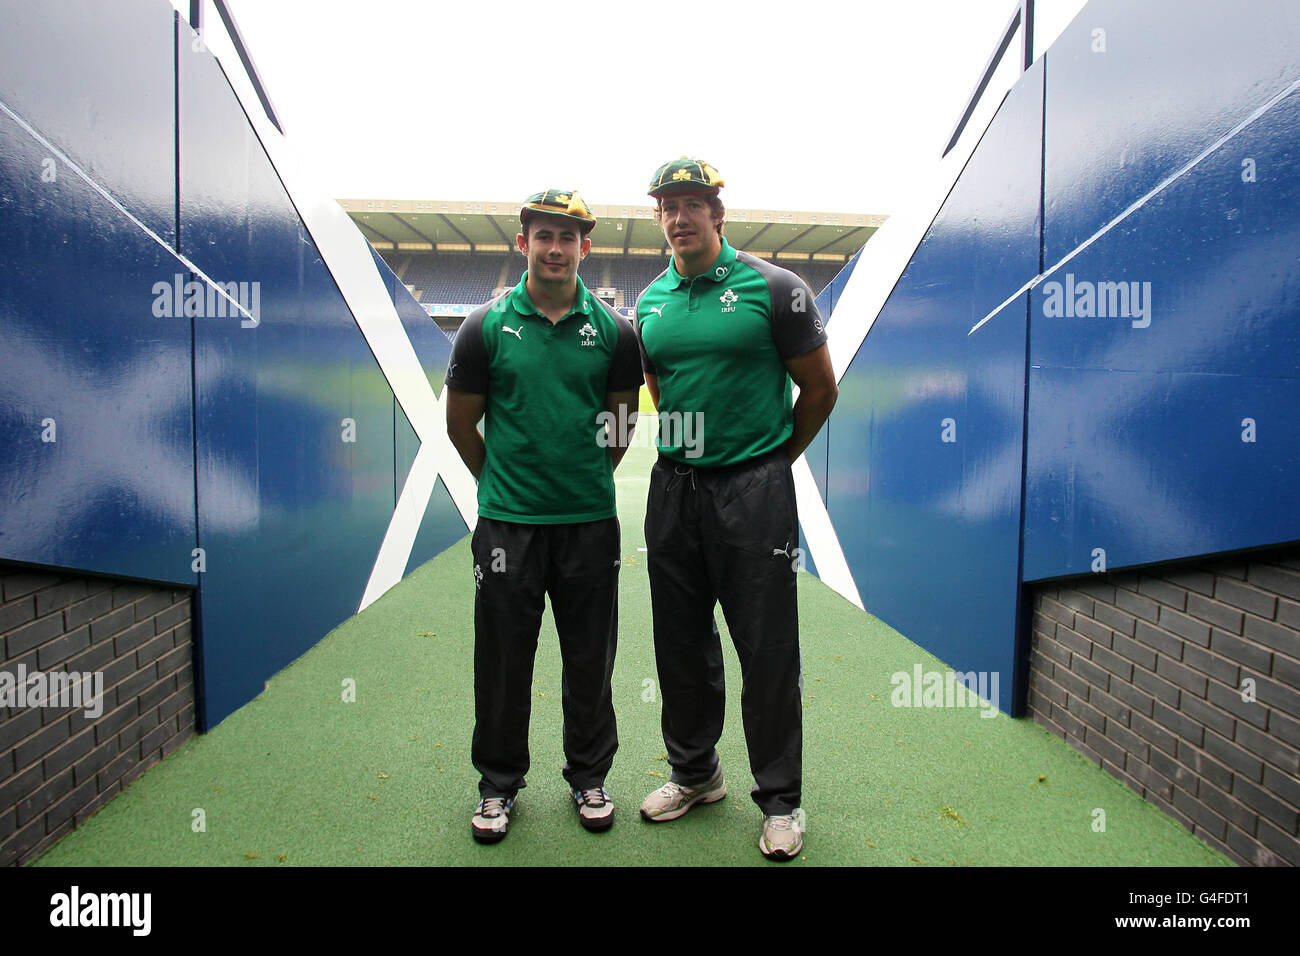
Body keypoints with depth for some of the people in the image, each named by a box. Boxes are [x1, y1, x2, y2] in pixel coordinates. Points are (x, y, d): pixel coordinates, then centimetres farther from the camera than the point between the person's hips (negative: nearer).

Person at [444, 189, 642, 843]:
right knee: (503, 658, 8)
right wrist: (502, 482, 11)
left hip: (590, 522, 1)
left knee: (590, 659, 10)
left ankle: (589, 777, 29)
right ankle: (498, 783, 27)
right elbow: (461, 424, 7)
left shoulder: (613, 330, 3)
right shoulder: (486, 327, 0)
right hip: (506, 521, 0)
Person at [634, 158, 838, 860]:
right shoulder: (650, 305, 9)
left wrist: (773, 458, 8)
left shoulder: (773, 288, -4)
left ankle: (780, 800, 19)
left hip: (754, 490, -4)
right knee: (681, 642, 14)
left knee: (768, 649, 2)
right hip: (673, 487, 5)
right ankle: (694, 772, 33)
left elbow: (820, 388, 2)